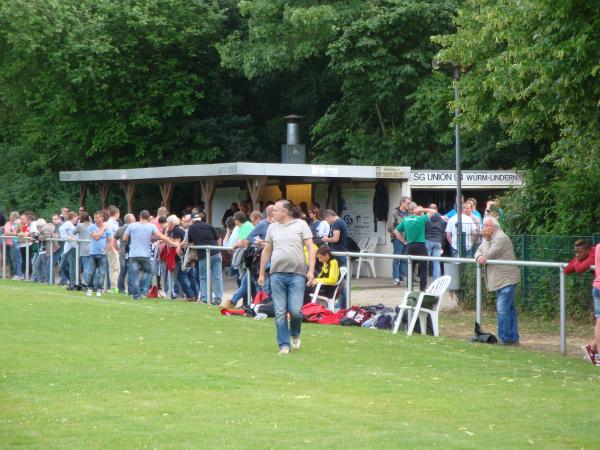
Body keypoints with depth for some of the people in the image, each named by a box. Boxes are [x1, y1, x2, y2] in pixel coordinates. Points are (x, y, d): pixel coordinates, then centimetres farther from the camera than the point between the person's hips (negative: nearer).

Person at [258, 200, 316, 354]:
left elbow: (311, 248, 0)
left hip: (297, 274, -3)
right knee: (280, 313, 0)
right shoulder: (272, 227, 14)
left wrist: (311, 271, -10)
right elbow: (266, 251, 19)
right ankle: (284, 345, 8)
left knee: (295, 311, -10)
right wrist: (261, 273, 17)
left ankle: (295, 335, 20)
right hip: (277, 274, 3)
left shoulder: (301, 225, 3)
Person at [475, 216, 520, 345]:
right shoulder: (489, 238, 16)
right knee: (509, 309, 13)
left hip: (507, 280, -10)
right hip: (500, 280, 10)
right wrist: (479, 257, -13)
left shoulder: (501, 238, -15)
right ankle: (513, 338, 17)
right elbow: (478, 251, 10)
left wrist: (485, 239, -10)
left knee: (503, 309, -13)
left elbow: (488, 255, -19)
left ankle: (505, 339, -11)